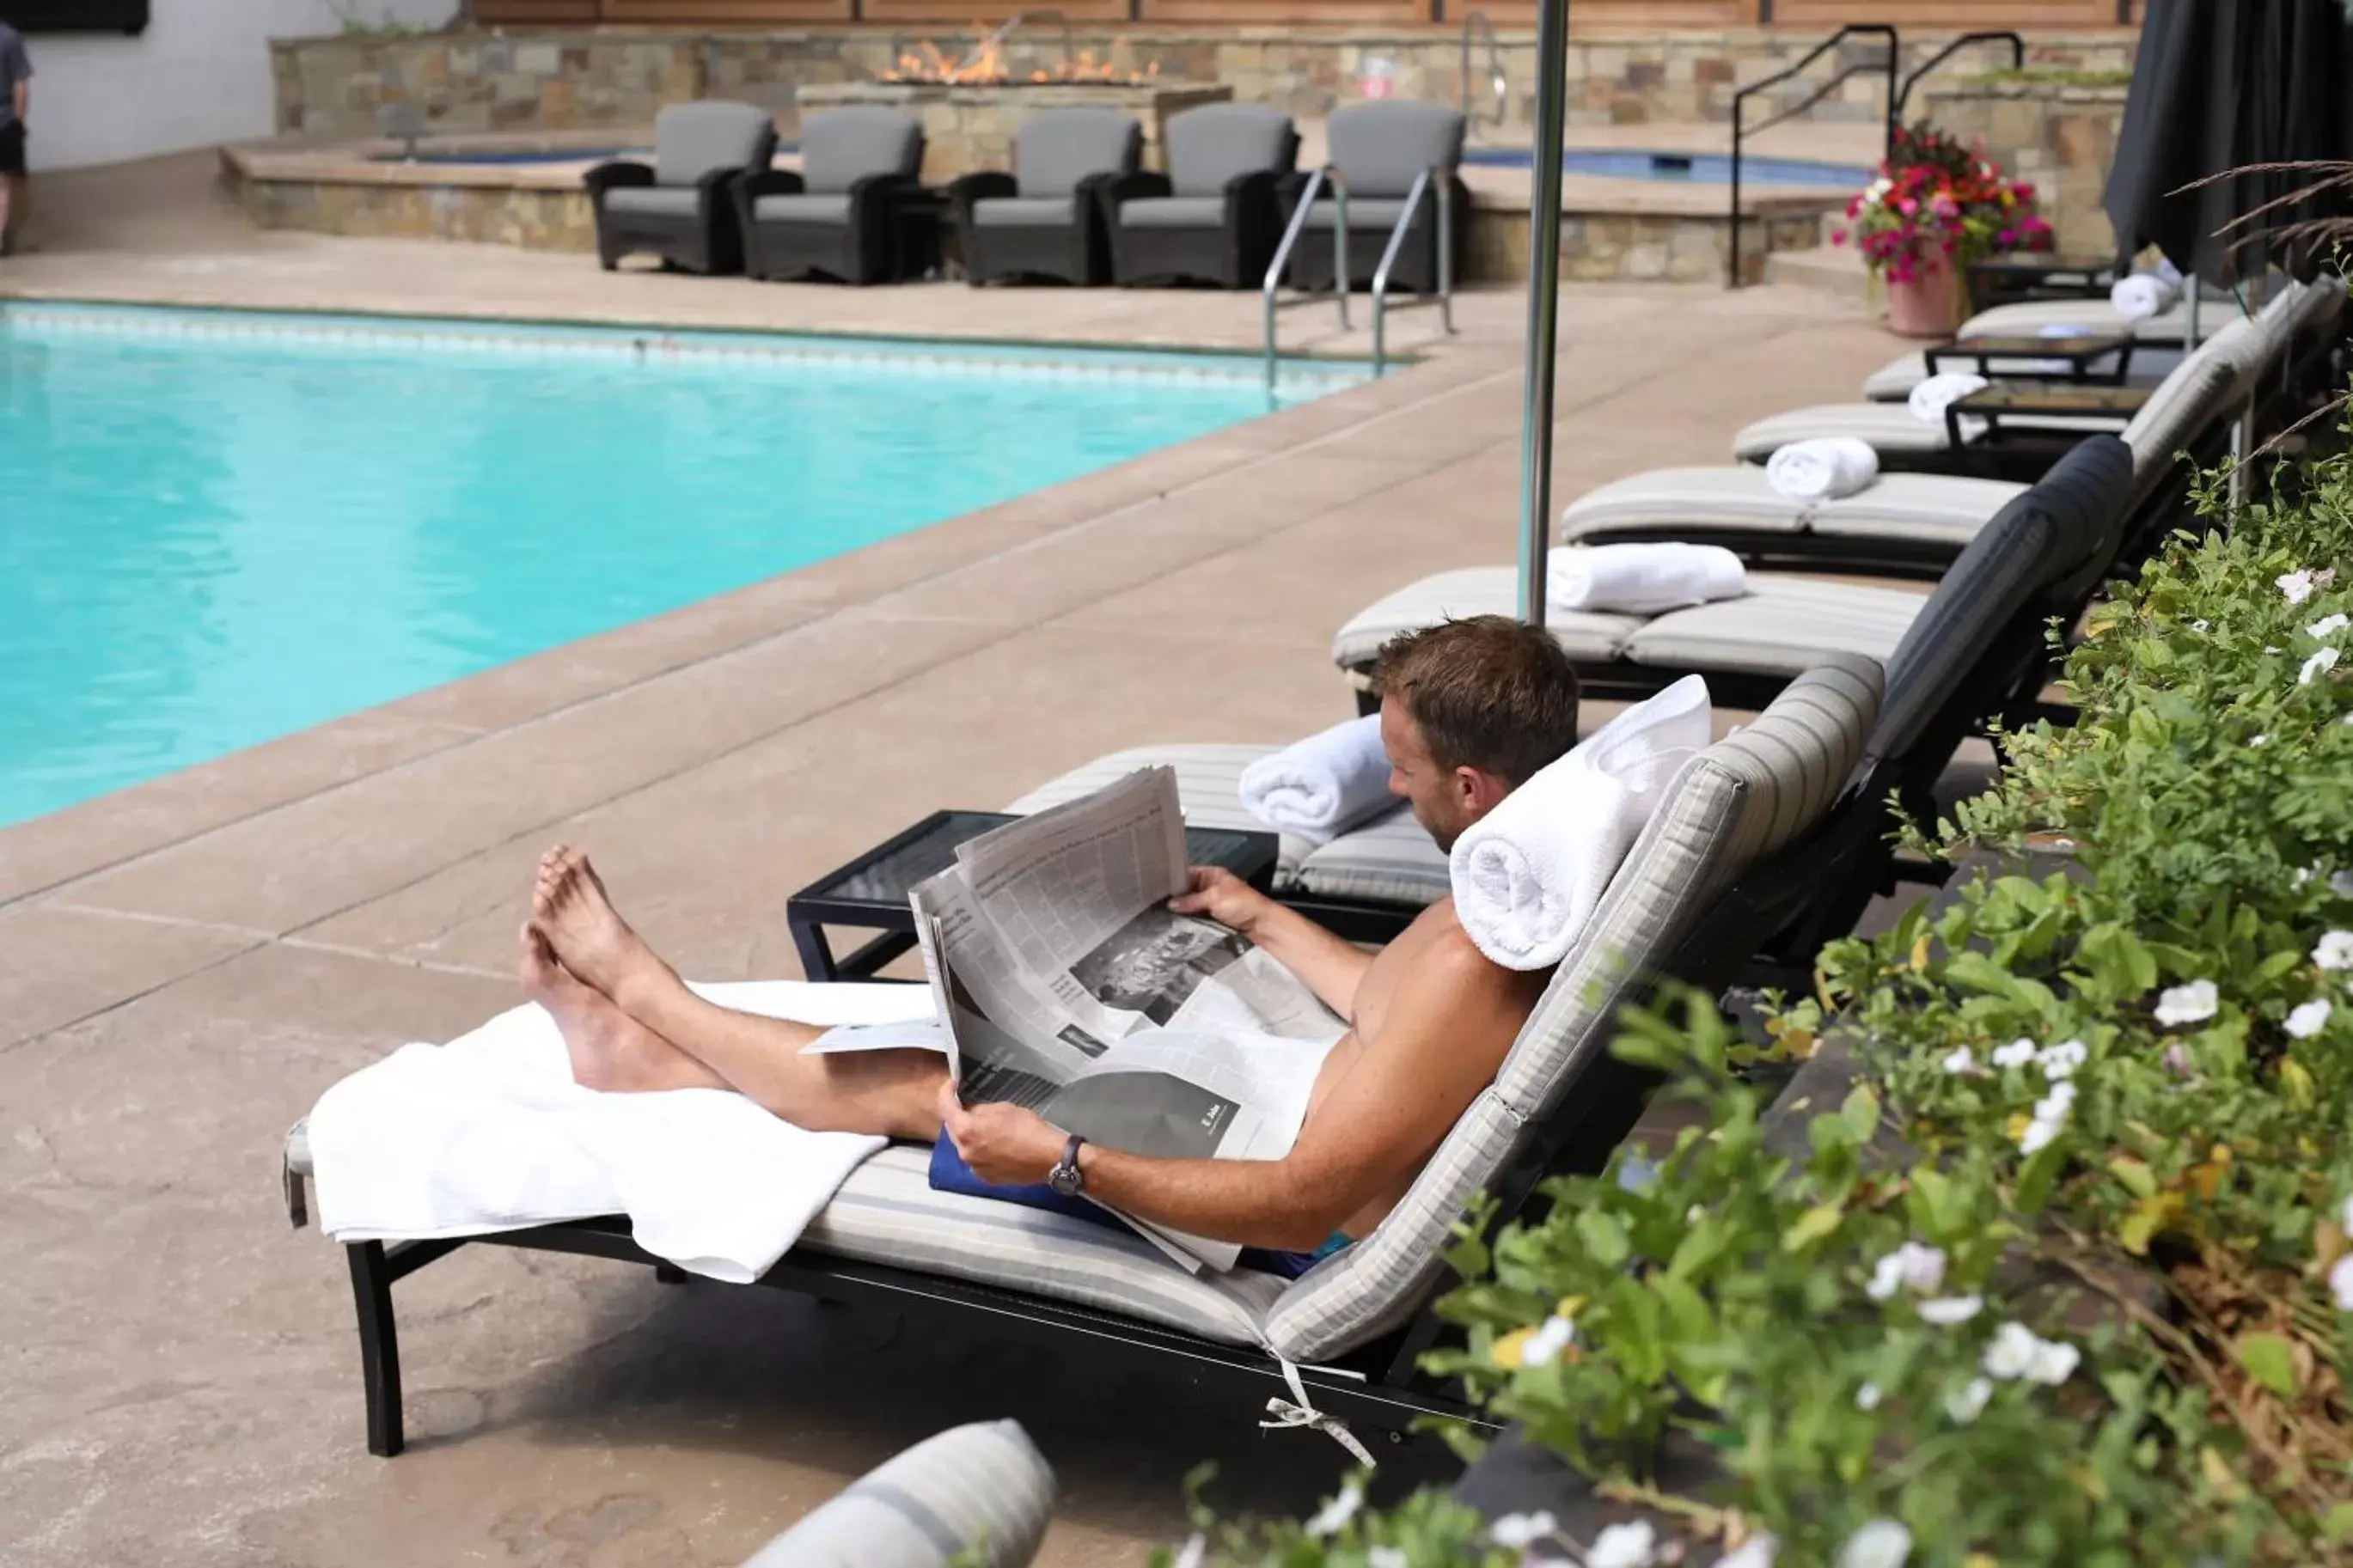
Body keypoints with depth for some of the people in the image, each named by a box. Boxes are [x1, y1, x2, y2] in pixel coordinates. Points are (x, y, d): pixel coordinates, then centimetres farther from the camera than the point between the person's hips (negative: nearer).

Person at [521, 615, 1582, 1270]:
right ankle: (640, 1040, 27)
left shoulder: (1472, 965, -35)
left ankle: (642, 996, 26)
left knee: (937, 1091, 5)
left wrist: (1061, 1159, -30)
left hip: (1303, 1247, -8)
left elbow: (1305, 1206, -33)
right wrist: (1265, 922, 25)